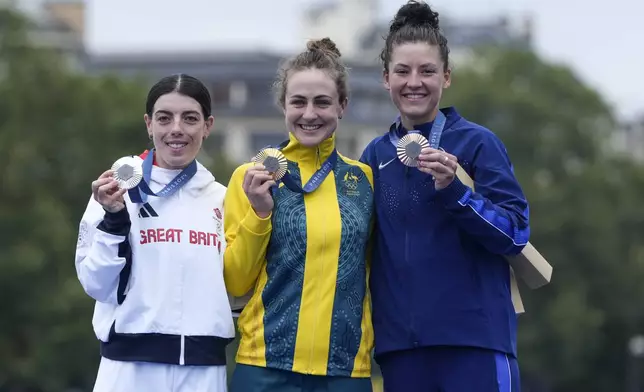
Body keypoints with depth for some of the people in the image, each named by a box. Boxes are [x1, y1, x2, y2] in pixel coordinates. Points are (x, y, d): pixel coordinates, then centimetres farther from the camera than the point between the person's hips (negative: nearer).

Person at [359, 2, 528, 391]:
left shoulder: (478, 143, -2)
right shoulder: (376, 154, 12)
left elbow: (516, 233, -9)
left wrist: (452, 189, -20)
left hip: (475, 338, -4)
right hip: (400, 344, 4)